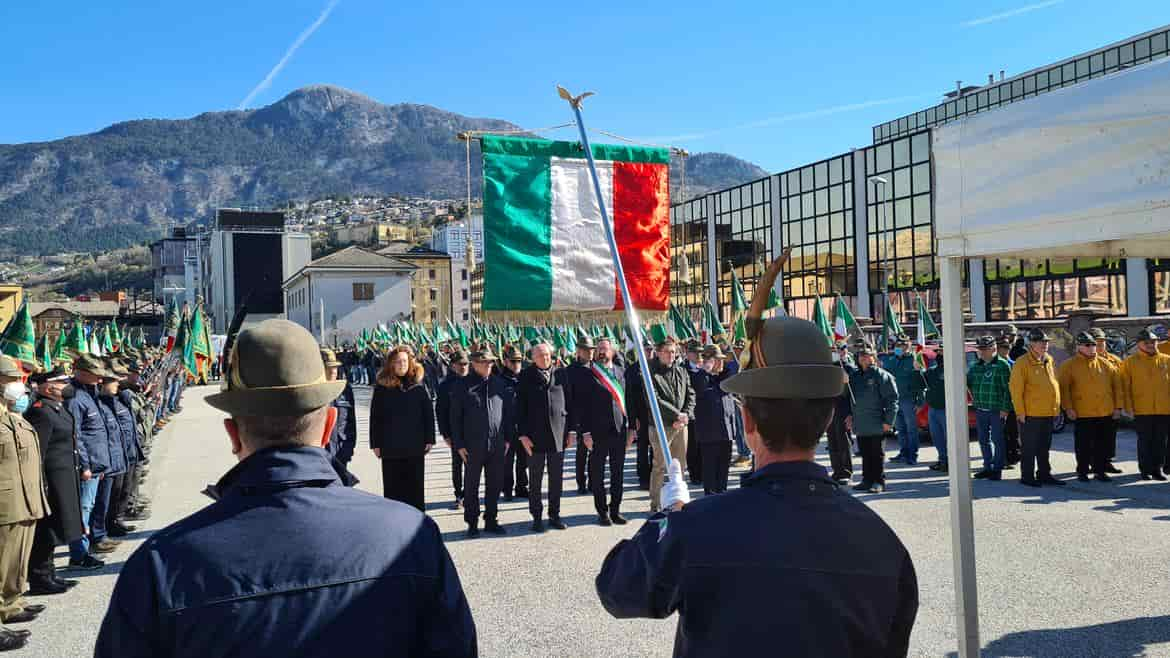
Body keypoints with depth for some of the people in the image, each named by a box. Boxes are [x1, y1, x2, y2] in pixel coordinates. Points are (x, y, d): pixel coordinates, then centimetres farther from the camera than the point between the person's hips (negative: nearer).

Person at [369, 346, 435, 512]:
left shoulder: (418, 385, 2)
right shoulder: (382, 387, -1)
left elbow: (428, 413, 3)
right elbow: (375, 417, 0)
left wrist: (429, 439, -1)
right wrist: (375, 443, -3)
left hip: (415, 446, 1)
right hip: (390, 447, -1)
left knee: (415, 486, 8)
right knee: (392, 487, 6)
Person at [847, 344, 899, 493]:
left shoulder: (882, 375, -8)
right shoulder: (854, 376, 12)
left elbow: (892, 399, -10)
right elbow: (850, 398, 22)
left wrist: (888, 421, -14)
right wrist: (850, 416, 15)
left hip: (876, 425, -6)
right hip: (860, 425, 6)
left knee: (877, 455, 2)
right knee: (865, 454, 12)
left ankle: (879, 482, 10)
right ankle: (867, 480, 21)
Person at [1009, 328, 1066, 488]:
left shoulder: (1049, 360, 11)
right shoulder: (1022, 362, -12)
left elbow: (1054, 384, 20)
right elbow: (1016, 389, -14)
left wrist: (1056, 407, 15)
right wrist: (1020, 412, -15)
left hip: (1048, 412, 7)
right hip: (1031, 414, -7)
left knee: (1044, 447, 15)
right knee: (1029, 447, 0)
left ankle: (1044, 474, 25)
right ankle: (1027, 476, 8)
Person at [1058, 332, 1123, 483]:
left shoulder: (1105, 364, 8)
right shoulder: (1069, 366, -3)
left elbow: (1116, 385, 10)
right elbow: (1063, 388, -6)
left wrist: (1118, 407, 4)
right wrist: (1068, 407, -13)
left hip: (1106, 413, 3)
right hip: (1082, 414, -3)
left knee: (1103, 444, 10)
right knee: (1083, 444, 3)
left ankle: (1100, 470, 22)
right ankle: (1082, 471, 14)